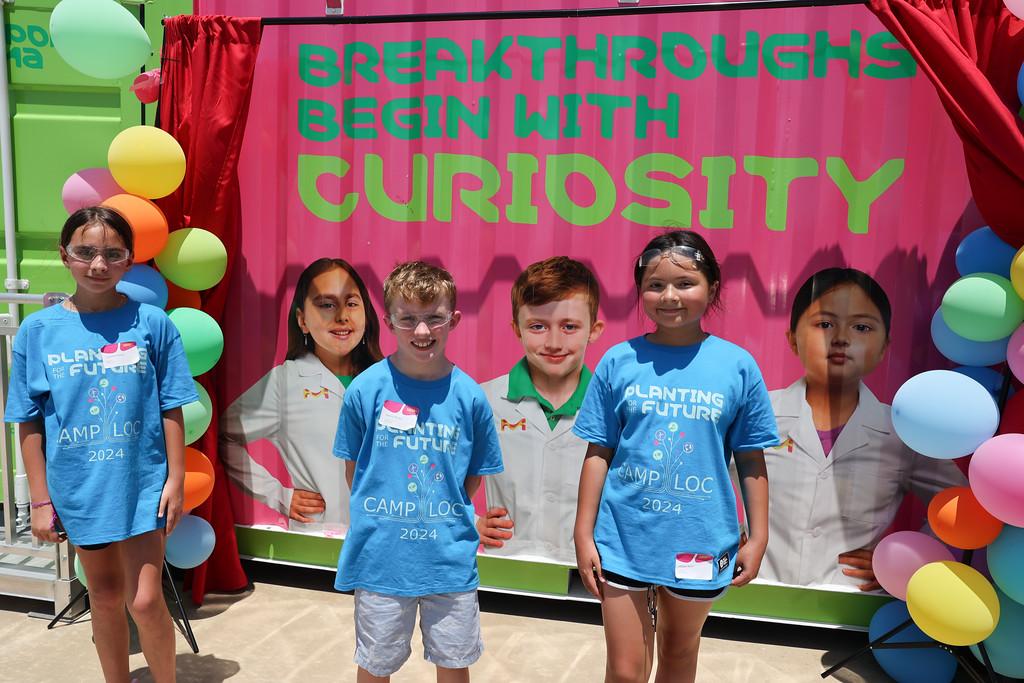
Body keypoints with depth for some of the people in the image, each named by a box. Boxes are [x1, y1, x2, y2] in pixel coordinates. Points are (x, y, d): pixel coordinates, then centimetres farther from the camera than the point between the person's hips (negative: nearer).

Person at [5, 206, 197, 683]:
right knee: (105, 596, 17)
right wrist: (41, 500, 0)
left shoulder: (152, 323, -8)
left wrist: (176, 480, -4)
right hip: (80, 489, 2)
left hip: (143, 484, -2)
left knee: (145, 601, 0)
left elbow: (171, 409, -3)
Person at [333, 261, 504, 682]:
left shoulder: (469, 395, -7)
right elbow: (353, 468, 3)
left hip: (450, 557, 1)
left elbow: (474, 475, 5)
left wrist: (444, 516, -1)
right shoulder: (366, 388, -9)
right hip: (380, 556, -1)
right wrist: (375, 518, 0)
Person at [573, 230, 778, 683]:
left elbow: (751, 461, 1)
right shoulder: (619, 361, -5)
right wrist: (584, 534, -2)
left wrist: (758, 538, 1)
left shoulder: (737, 365, -5)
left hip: (699, 544, 1)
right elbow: (598, 454, -1)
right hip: (623, 539, 0)